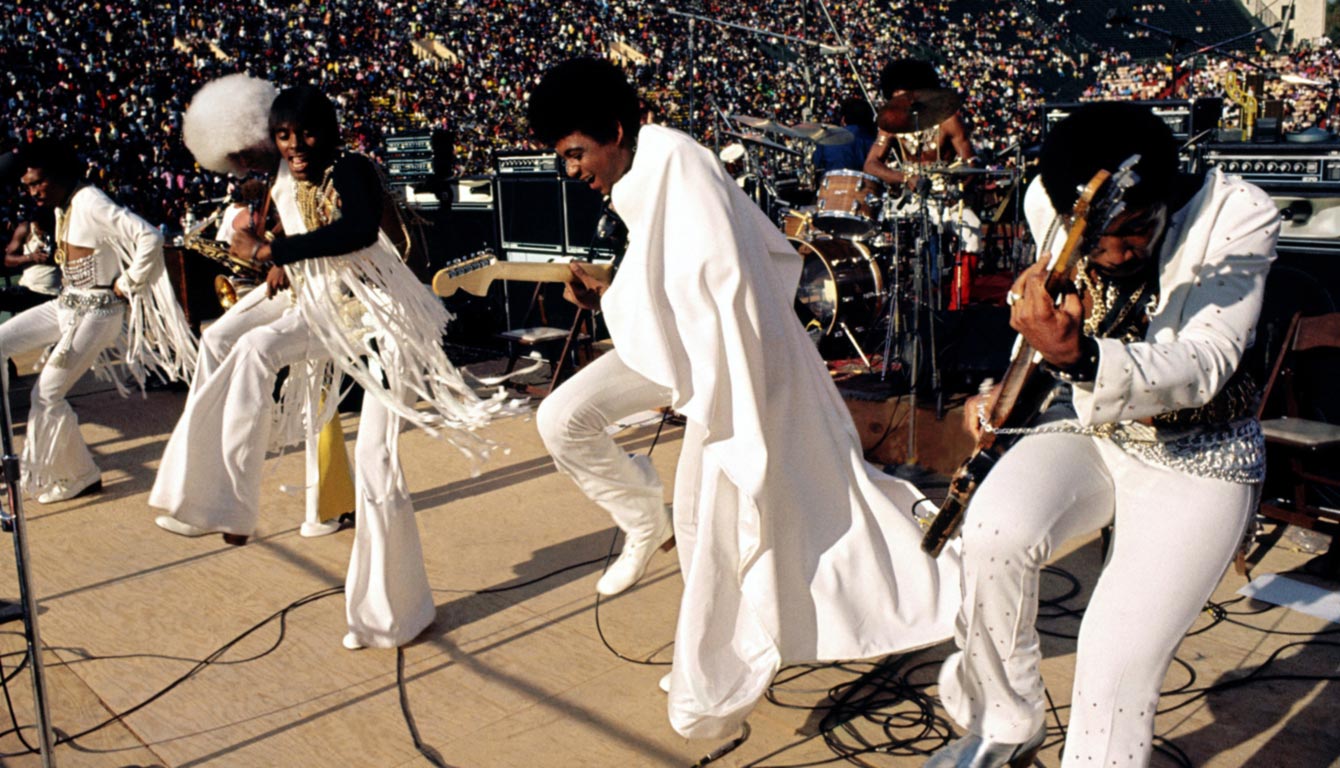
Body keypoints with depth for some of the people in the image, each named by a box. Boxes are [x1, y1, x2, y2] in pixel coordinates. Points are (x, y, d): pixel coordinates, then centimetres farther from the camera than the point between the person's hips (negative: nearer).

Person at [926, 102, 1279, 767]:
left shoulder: (1239, 216, -21)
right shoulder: (1047, 205, -10)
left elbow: (1202, 367, -32)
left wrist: (1078, 358, -48)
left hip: (1199, 458, -3)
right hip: (1086, 428, 3)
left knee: (1118, 661, -17)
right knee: (996, 530, -28)